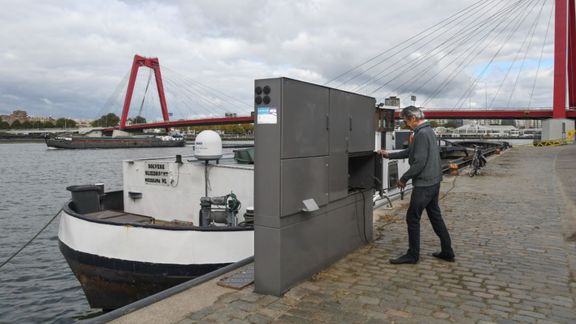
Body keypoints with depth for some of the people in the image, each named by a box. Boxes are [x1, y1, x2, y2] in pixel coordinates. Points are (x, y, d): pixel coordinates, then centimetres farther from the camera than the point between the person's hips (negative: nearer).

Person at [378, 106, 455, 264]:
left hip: (424, 184, -10)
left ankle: (412, 255, 9)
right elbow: (410, 152, 22)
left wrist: (404, 178, -13)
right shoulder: (428, 131, 14)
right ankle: (447, 252, 23)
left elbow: (419, 162, -23)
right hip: (433, 182, 10)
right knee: (435, 216, 16)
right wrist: (389, 154, 21)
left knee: (412, 218, 0)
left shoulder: (421, 134, -19)